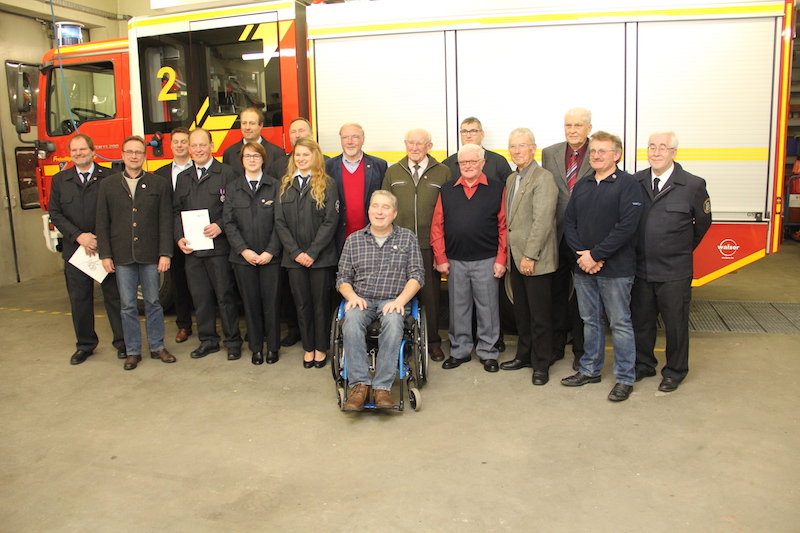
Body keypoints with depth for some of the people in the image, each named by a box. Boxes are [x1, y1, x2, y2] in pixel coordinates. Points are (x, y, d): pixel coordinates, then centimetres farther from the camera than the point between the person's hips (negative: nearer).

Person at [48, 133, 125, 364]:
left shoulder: (109, 177, -1)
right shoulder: (60, 180, 11)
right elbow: (55, 213, 5)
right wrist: (78, 236, -9)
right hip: (74, 249, 3)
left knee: (114, 295, 3)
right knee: (79, 298, 10)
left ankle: (122, 342, 14)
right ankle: (85, 344, 22)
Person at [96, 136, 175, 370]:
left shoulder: (158, 184, 3)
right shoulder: (108, 185, 6)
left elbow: (165, 221, 0)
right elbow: (102, 223, 5)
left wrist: (165, 253, -6)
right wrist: (105, 255, -1)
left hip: (150, 255, -1)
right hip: (122, 256, 1)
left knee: (153, 302, 8)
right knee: (128, 305, 6)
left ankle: (157, 346, 20)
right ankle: (132, 351, 16)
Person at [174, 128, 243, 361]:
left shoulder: (226, 173, -1)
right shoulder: (183, 178, 15)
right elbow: (177, 211, 14)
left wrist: (220, 226, -19)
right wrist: (179, 237, 1)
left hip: (218, 246, -5)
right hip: (191, 248, 5)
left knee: (225, 295, 2)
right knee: (200, 296, 11)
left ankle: (233, 342, 13)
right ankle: (207, 340, 23)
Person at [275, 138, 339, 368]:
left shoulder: (327, 184, -1)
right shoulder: (286, 185, 9)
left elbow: (330, 221, -8)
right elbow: (280, 222, 4)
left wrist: (312, 252, -14)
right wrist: (295, 252, -8)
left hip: (320, 256, -3)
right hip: (294, 257, 3)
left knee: (321, 303, 6)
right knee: (302, 304, 10)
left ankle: (321, 347, 19)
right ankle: (308, 347, 22)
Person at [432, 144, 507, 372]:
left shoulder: (497, 189, 2)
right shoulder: (447, 190, 8)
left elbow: (504, 226, -2)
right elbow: (437, 227, 6)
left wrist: (501, 259, -8)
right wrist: (440, 258, 0)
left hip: (487, 261, -2)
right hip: (455, 261, 2)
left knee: (487, 309, 6)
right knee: (458, 309, 11)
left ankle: (488, 353, 19)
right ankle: (459, 351, 24)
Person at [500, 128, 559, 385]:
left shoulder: (543, 178, -13)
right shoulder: (511, 179, 15)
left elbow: (542, 221, -19)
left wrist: (530, 255, -20)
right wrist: (508, 252, 12)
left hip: (536, 260, -8)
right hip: (515, 257, 8)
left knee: (540, 315, 1)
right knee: (521, 311, 16)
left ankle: (541, 364, 13)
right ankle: (524, 355, 30)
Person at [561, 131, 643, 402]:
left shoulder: (627, 184, -7)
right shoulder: (581, 185, 12)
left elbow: (626, 226, -16)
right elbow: (569, 222, 7)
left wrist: (596, 255, -16)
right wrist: (582, 254, -7)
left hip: (615, 268, -5)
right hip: (583, 267, 6)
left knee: (620, 323, 2)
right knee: (590, 321, 15)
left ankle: (625, 379, 13)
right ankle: (590, 370, 28)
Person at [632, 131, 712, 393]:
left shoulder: (693, 185, -7)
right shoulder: (635, 182, 0)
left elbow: (703, 223, 6)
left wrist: (682, 250, 12)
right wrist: (638, 251, 7)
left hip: (674, 272, -2)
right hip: (640, 269, 3)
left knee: (675, 324, 9)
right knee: (641, 321, 15)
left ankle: (674, 372, 27)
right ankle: (644, 365, 34)